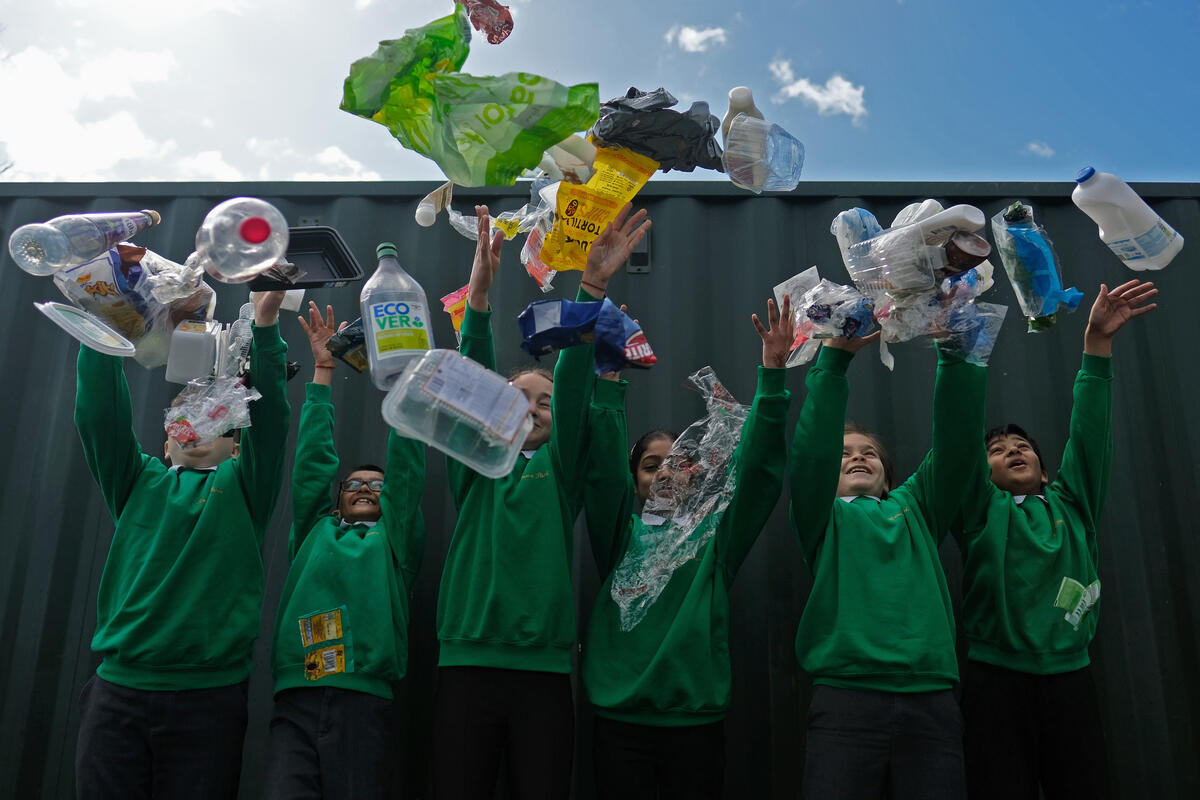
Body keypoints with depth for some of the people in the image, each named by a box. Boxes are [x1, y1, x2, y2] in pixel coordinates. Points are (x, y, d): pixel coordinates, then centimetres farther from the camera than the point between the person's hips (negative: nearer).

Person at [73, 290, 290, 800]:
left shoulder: (243, 488, 11)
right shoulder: (138, 482, 16)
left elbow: (268, 413, -3)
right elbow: (100, 412, 4)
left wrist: (264, 324, -14)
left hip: (210, 694, -1)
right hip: (117, 689, 2)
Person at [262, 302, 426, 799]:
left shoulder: (393, 539, 18)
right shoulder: (314, 531, 23)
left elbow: (406, 465, 11)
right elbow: (313, 458, 18)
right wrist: (322, 371, 15)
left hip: (366, 705, -1)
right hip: (295, 705, 1)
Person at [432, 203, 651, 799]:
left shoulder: (560, 469, 10)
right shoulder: (474, 467, 11)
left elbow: (575, 385, -3)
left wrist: (591, 288, -16)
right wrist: (478, 294, -17)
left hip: (544, 672, 0)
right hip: (466, 664, 0)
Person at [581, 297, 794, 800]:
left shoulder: (716, 531, 6)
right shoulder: (621, 531, 7)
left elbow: (757, 466, -4)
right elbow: (601, 462, -5)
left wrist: (772, 372, -13)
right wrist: (607, 374, -14)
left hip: (698, 718, 0)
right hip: (620, 718, 0)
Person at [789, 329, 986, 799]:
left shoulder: (914, 507, 19)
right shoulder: (822, 517, 14)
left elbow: (956, 438, 7)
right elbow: (812, 450, -4)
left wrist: (956, 350, -4)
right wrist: (834, 357, -12)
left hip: (932, 702, 2)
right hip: (845, 698, -2)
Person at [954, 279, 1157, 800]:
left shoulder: (1072, 505, 16)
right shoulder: (981, 510, 9)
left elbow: (1089, 430, 7)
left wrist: (1097, 342, -1)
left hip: (1070, 677, 2)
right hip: (996, 677, -2)